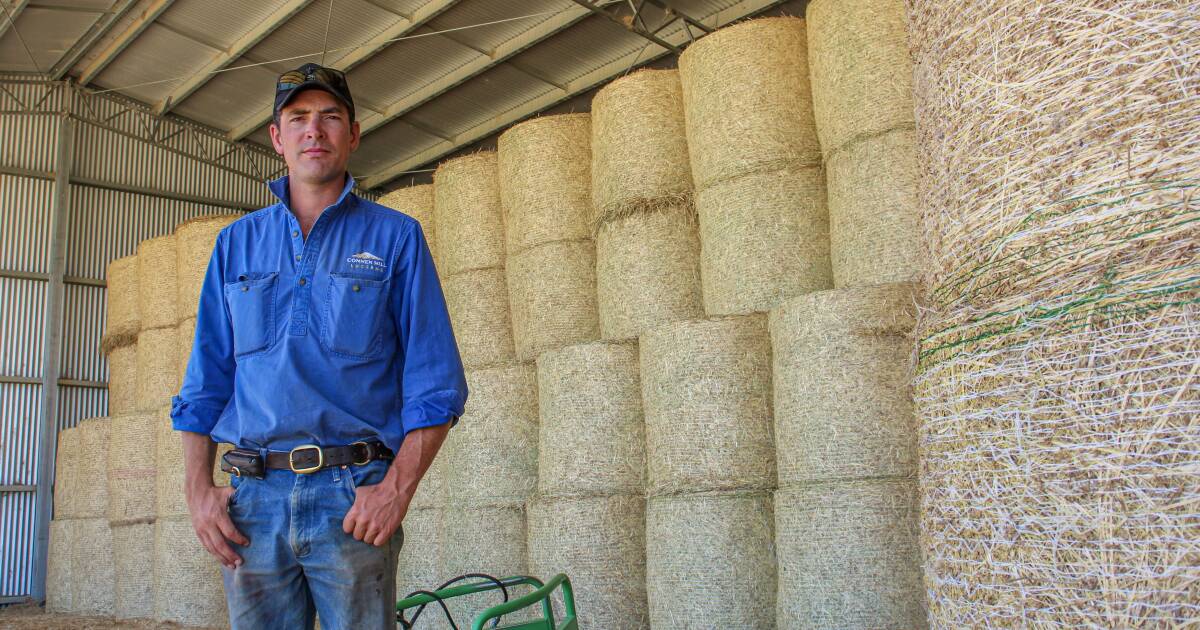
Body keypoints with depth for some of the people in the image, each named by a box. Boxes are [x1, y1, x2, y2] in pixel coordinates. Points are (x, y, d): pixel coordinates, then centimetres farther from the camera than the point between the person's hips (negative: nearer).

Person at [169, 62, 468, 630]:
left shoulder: (395, 237, 5)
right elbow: (204, 382, 14)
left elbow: (435, 383, -1)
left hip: (355, 497, -2)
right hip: (252, 498, 3)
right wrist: (198, 488, 1)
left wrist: (397, 488, -12)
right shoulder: (237, 243, 15)